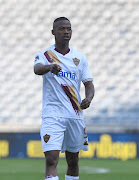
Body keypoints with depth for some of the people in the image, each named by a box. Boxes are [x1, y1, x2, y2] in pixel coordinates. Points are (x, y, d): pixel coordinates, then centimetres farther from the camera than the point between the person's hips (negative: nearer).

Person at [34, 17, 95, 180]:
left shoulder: (80, 57, 10)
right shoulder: (45, 55, 0)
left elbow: (89, 83, 11)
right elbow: (37, 69, -22)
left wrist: (88, 98, -11)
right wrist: (50, 67, -46)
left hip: (75, 116, 4)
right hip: (52, 115, -4)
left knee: (73, 162, 12)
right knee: (51, 160, -17)